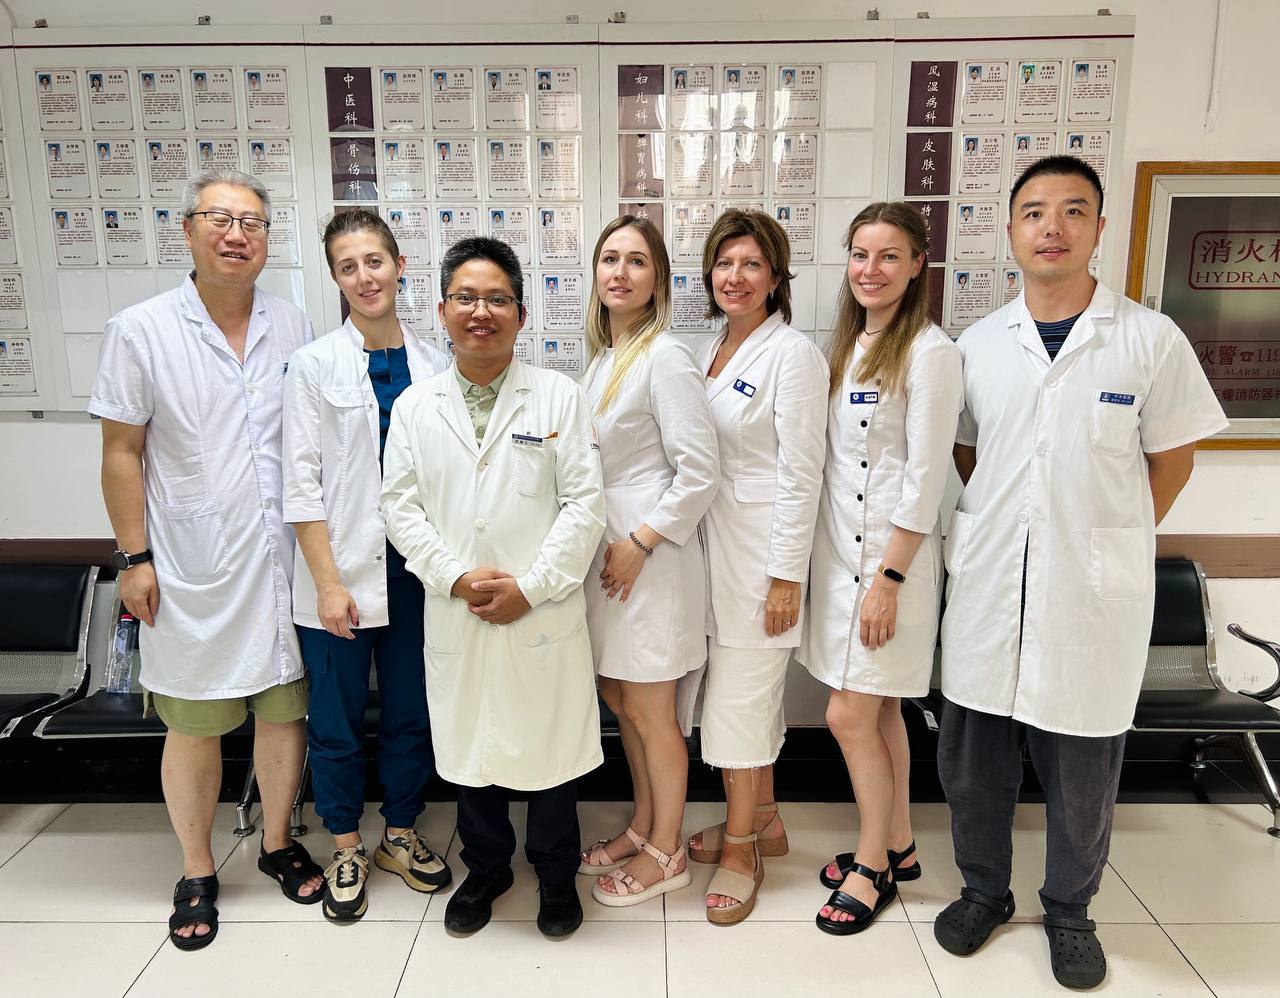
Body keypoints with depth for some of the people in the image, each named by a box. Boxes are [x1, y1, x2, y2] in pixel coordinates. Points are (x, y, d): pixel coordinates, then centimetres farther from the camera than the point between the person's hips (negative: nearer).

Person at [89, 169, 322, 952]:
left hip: (283, 559, 3)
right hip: (193, 571, -2)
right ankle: (198, 873, 30)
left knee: (285, 708, 12)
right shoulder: (142, 330, -4)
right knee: (194, 725, 9)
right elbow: (122, 453, -1)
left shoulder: (293, 329, 4)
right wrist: (135, 558, -4)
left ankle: (278, 842, 35)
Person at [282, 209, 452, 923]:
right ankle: (347, 849, 30)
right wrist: (328, 582, -11)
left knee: (411, 711, 13)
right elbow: (302, 482, -6)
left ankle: (400, 836, 34)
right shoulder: (314, 365, -3)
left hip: (414, 571, 3)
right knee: (338, 718, 9)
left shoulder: (434, 365, 4)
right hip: (340, 573, -2)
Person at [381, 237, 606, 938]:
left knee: (551, 744, 10)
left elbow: (584, 504, -7)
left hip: (543, 613, -2)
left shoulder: (560, 397, -2)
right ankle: (485, 868, 39)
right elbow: (400, 505, 3)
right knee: (467, 744, 16)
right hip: (453, 613, 3)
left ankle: (555, 874, 34)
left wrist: (531, 588, -13)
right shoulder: (414, 406, 5)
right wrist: (455, 577, -11)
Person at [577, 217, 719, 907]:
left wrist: (637, 545, -16)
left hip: (648, 558, -8)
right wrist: (598, 547, 10)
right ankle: (642, 825, 37)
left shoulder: (665, 358, -15)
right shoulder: (603, 358, 11)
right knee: (618, 699, 18)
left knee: (649, 713, 5)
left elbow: (699, 474, -19)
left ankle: (665, 852, 25)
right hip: (603, 552, 8)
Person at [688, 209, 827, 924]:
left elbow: (801, 475, -15)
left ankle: (741, 848, 19)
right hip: (714, 544, 8)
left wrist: (787, 576, -16)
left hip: (765, 551, -7)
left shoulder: (793, 354, -12)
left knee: (741, 696, 1)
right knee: (752, 691, 17)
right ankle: (763, 819, 35)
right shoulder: (713, 351, 12)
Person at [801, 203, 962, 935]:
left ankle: (873, 866, 20)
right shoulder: (848, 344, 11)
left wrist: (887, 579, -17)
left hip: (891, 554, -7)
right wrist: (842, 561, 11)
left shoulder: (930, 352, -13)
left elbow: (925, 479, -16)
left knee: (851, 716, -1)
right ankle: (898, 846, 33)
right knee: (879, 710, 16)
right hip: (840, 547, 7)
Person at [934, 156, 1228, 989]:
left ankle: (1070, 910, 35)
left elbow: (1171, 461, 2)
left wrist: (1104, 543, 1)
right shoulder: (978, 344, 4)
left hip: (1095, 591, -2)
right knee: (972, 756, 12)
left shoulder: (1152, 340, -5)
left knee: (1082, 768, 11)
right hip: (988, 583, 3)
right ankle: (984, 890, 35)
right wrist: (994, 532, 6)